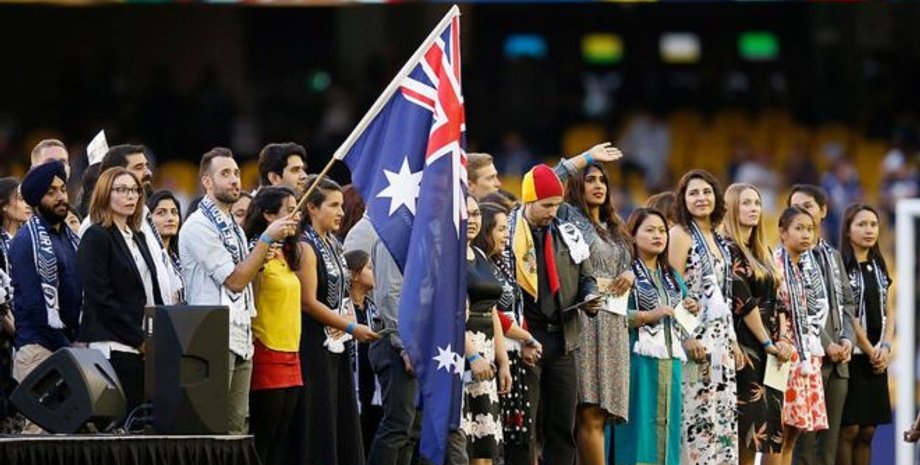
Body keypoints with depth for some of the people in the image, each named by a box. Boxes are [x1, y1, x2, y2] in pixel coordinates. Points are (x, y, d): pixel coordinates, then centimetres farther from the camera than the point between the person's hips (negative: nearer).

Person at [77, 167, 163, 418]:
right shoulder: (96, 237, -4)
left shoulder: (137, 238, 20)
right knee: (121, 423, -11)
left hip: (145, 348, 8)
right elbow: (100, 298, -11)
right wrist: (139, 339, -12)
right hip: (115, 347, -8)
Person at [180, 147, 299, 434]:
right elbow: (235, 279, -13)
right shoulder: (199, 225, -9)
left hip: (241, 340, 9)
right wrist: (268, 237, -12)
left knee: (237, 427, 6)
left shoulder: (233, 228, 20)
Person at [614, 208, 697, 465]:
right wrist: (649, 315, -20)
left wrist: (688, 311, 6)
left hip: (671, 363, 7)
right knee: (639, 428, -10)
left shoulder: (672, 277, 21)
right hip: (638, 362, -7)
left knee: (666, 428, 4)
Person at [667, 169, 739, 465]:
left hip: (721, 337, 8)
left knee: (723, 413, 5)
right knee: (697, 412, -10)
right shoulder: (681, 234, -5)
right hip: (696, 337, -8)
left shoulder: (718, 239, 17)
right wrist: (686, 337, -20)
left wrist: (733, 340, 14)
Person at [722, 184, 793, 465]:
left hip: (770, 349, 8)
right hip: (747, 347, -8)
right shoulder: (728, 250, -6)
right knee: (751, 421, -10)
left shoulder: (763, 252, 18)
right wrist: (768, 342, -11)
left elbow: (777, 300, 15)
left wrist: (783, 338, 0)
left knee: (775, 430, 2)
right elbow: (743, 301, -12)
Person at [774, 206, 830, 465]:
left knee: (793, 432, 7)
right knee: (778, 433, -9)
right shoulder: (775, 264, -8)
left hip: (808, 353, 7)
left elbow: (819, 308, 12)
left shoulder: (810, 266, 14)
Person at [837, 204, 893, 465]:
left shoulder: (878, 266, 15)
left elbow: (888, 311, 14)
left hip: (877, 357, 7)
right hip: (852, 354, -7)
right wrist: (869, 350, -10)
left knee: (867, 431, 5)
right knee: (848, 429, -8)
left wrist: (885, 347, -2)